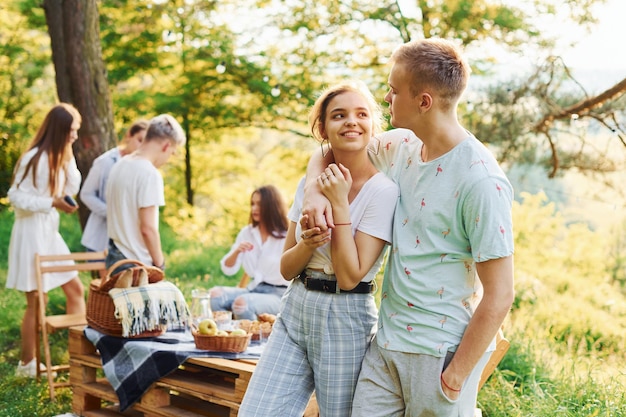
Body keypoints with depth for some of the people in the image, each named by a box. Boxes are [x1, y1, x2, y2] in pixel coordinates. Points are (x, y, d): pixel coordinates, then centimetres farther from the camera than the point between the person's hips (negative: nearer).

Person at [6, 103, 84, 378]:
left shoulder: (58, 157, 10)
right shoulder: (35, 158, -17)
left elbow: (72, 189, 6)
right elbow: (15, 197, -19)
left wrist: (68, 156, -3)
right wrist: (53, 203, -25)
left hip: (50, 233, 9)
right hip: (31, 233, -9)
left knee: (75, 289, 11)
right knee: (36, 302, -1)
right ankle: (27, 364, 12)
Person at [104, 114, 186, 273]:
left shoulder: (119, 166, 8)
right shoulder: (150, 173, -18)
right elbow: (148, 228, -20)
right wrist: (160, 264, -9)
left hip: (114, 257, 9)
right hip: (137, 265, -9)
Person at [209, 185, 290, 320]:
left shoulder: (286, 237, -6)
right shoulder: (247, 232, 9)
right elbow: (228, 269, 7)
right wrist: (236, 252, -9)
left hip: (278, 294, -5)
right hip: (254, 289, 5)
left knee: (241, 303, -33)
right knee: (214, 294, -19)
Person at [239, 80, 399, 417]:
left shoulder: (383, 190, -12)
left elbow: (350, 277, -17)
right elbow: (286, 269, 6)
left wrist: (340, 203, -18)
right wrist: (307, 243, -15)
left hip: (345, 318, -5)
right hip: (295, 310, 5)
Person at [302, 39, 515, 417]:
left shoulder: (481, 181, -18)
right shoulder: (400, 148, 3)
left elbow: (499, 296, -18)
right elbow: (327, 154, 19)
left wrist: (456, 376, -14)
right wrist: (314, 192, -3)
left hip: (443, 353, -6)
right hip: (387, 343, 6)